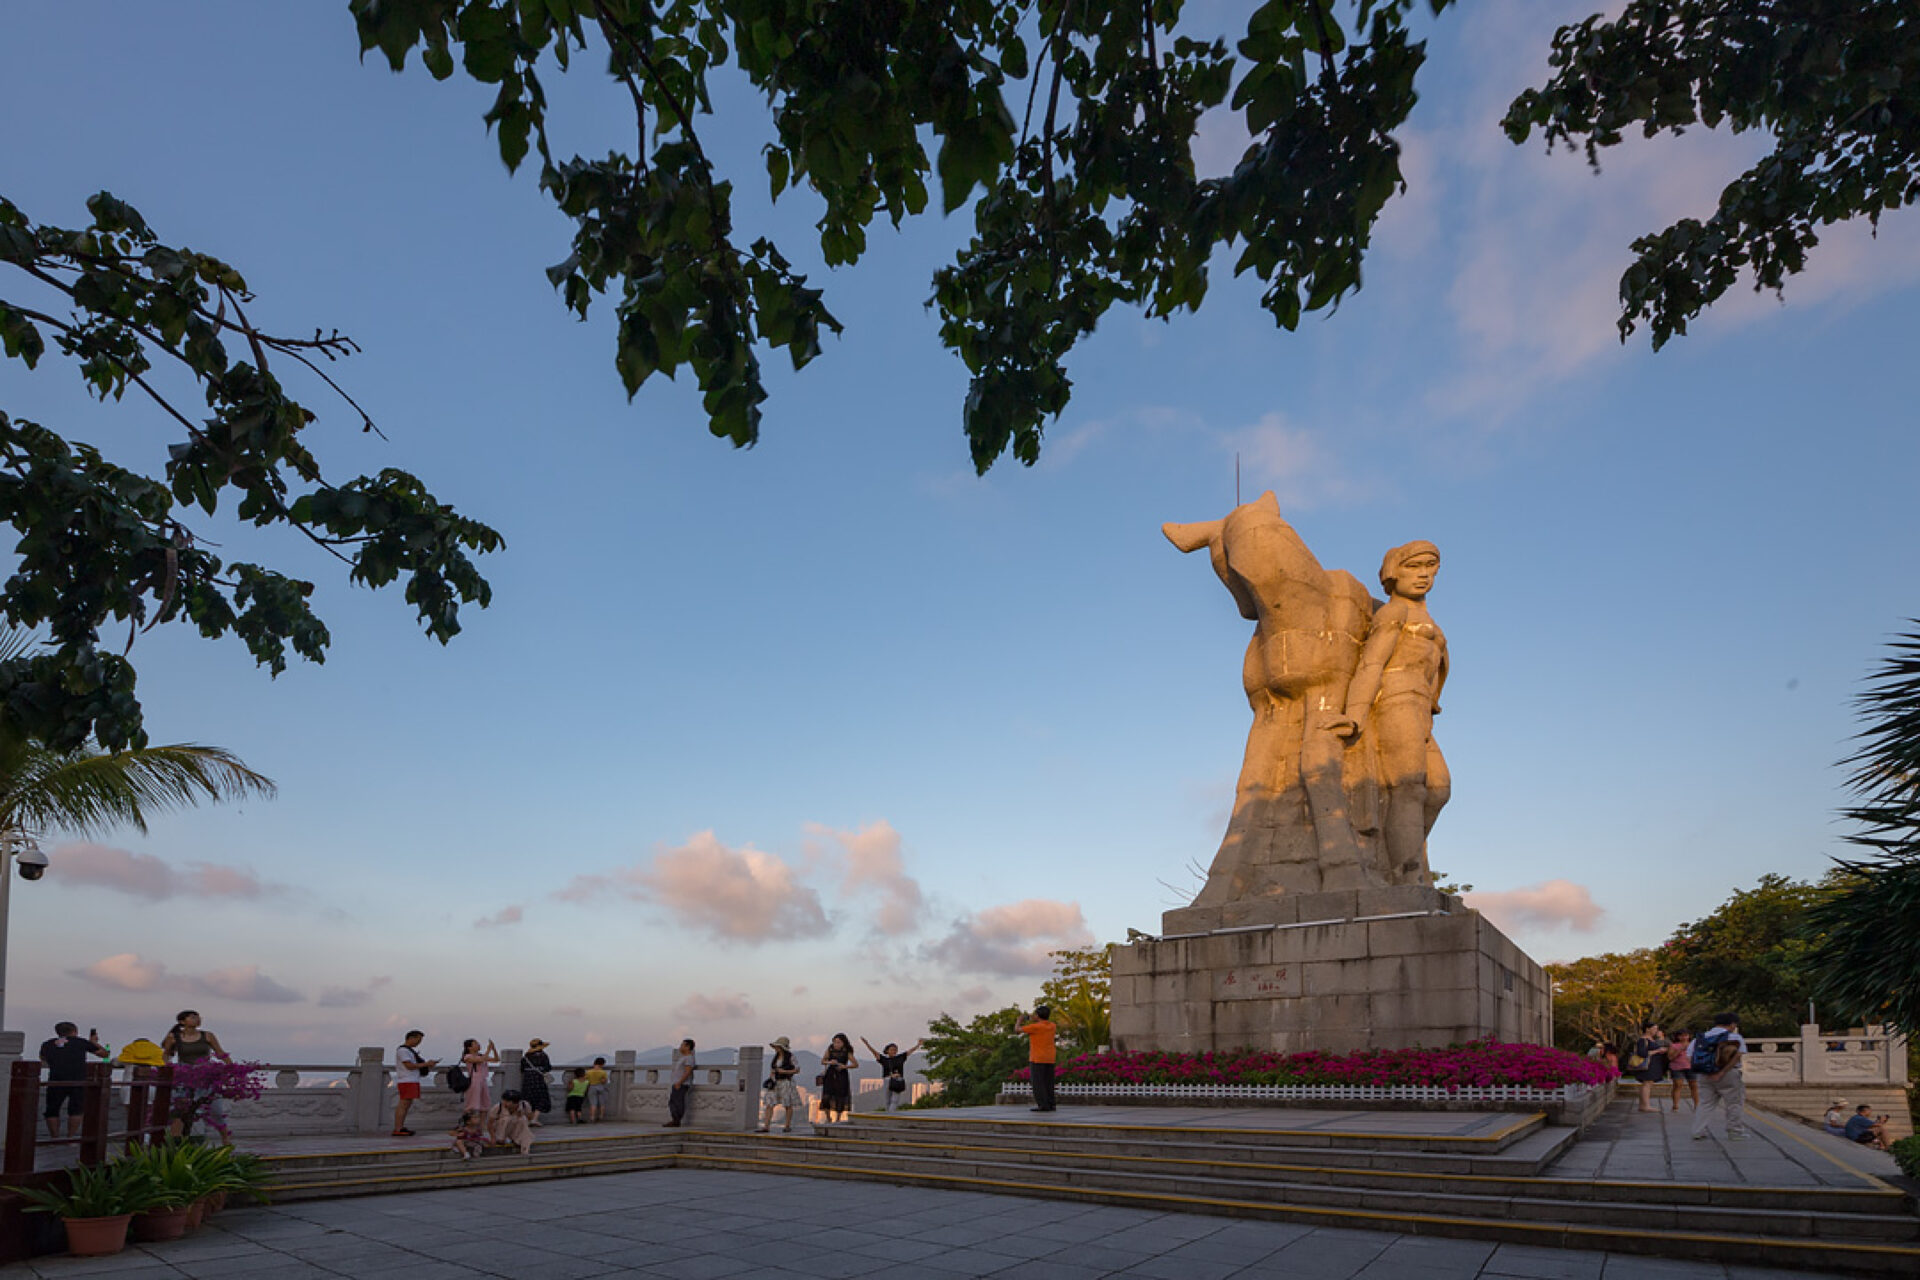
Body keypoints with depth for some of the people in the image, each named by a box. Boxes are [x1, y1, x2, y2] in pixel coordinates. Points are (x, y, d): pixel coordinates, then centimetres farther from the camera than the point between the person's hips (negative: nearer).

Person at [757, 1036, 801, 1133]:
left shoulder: (790, 1056, -8)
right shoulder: (776, 1056, 8)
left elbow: (797, 1070, -8)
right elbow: (771, 1068, 18)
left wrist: (784, 1071, -17)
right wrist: (771, 1078, 0)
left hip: (786, 1082, -5)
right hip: (775, 1083, 5)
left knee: (788, 1105, 4)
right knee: (769, 1104, -4)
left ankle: (788, 1126, 16)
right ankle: (766, 1126, -6)